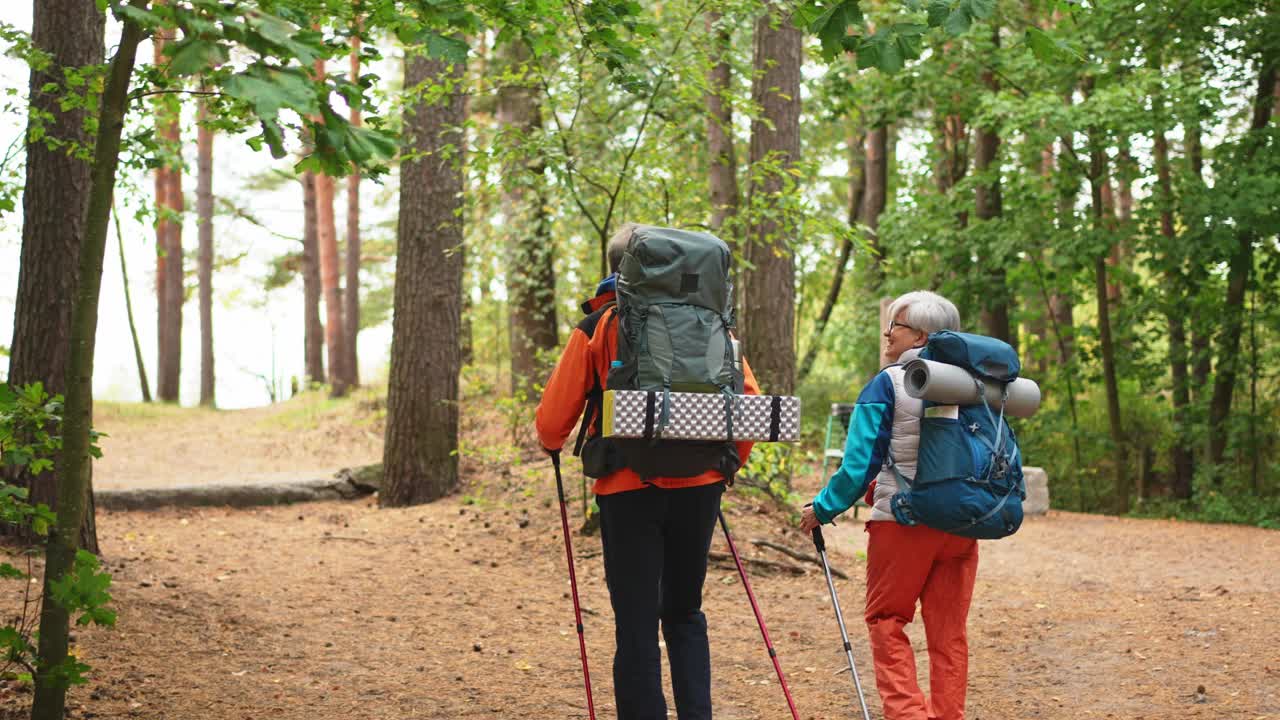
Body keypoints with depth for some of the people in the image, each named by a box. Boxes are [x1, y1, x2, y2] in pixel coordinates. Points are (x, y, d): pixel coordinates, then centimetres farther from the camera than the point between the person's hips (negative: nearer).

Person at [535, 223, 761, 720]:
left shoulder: (597, 328, 0)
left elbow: (552, 419, -1)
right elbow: (749, 399, 3)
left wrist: (553, 446, 22)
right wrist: (731, 461, 19)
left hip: (629, 488, -3)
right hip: (699, 485, 3)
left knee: (636, 622, 4)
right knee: (685, 613, 17)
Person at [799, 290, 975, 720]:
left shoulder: (887, 385, -7)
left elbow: (859, 463, -11)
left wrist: (822, 509, 0)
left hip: (902, 523, -4)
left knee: (886, 620, 7)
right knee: (948, 629, 9)